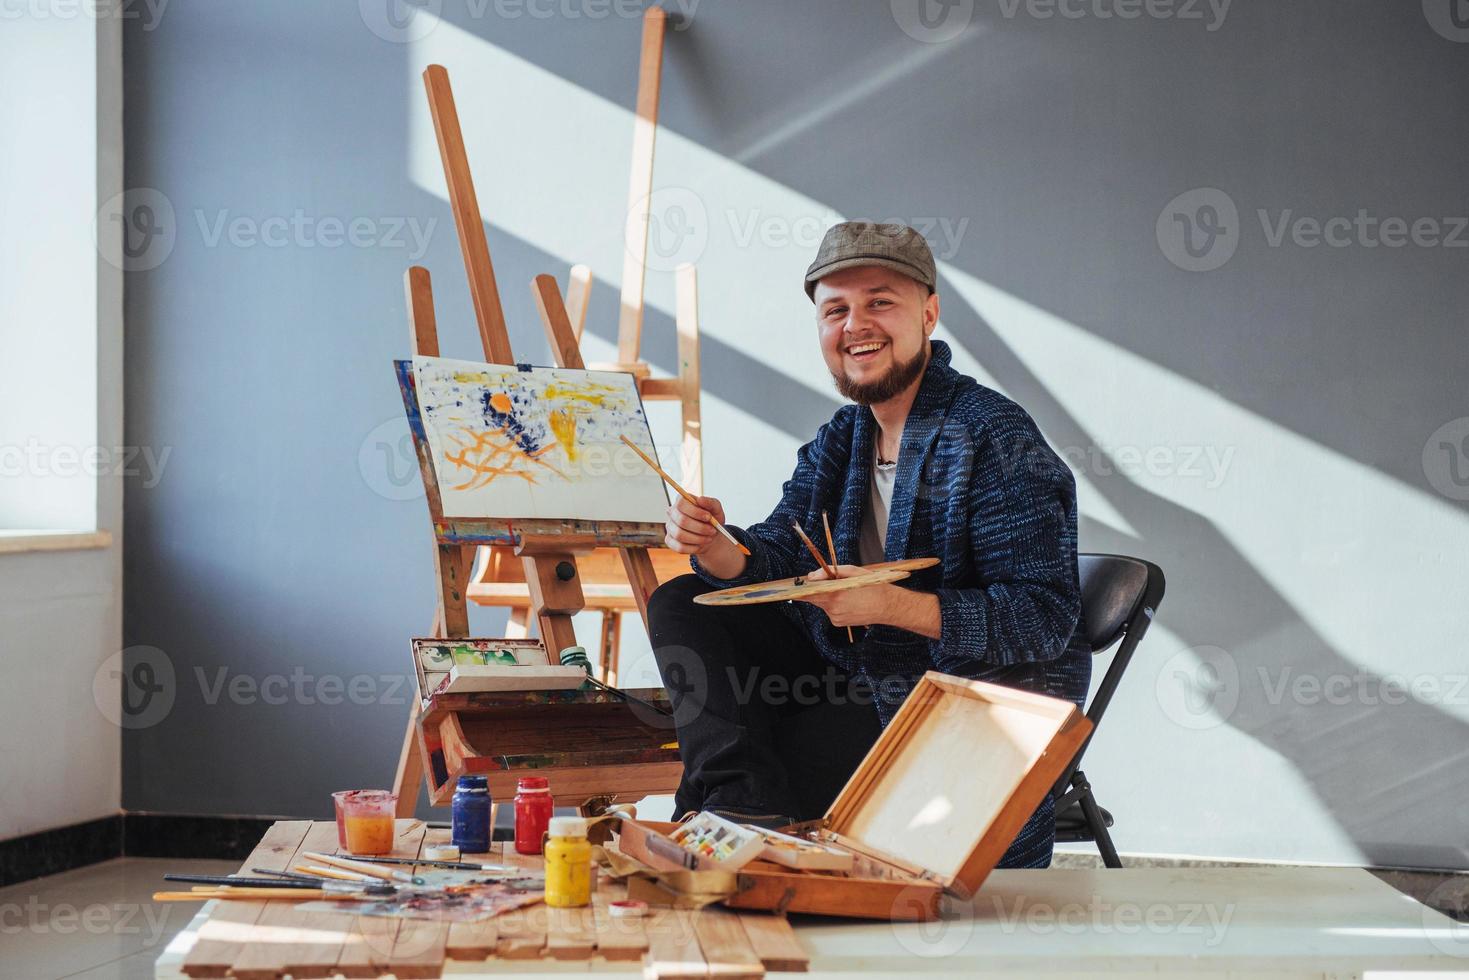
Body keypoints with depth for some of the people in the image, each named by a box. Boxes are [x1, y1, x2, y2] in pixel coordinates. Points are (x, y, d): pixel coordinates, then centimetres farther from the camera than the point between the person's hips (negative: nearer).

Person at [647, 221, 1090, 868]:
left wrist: (892, 605, -33)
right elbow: (776, 559, 0)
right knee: (681, 603, -3)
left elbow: (1046, 618, -23)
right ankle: (741, 798, -21)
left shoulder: (994, 438, -17)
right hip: (854, 678, 9)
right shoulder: (841, 438, 10)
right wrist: (715, 549, -24)